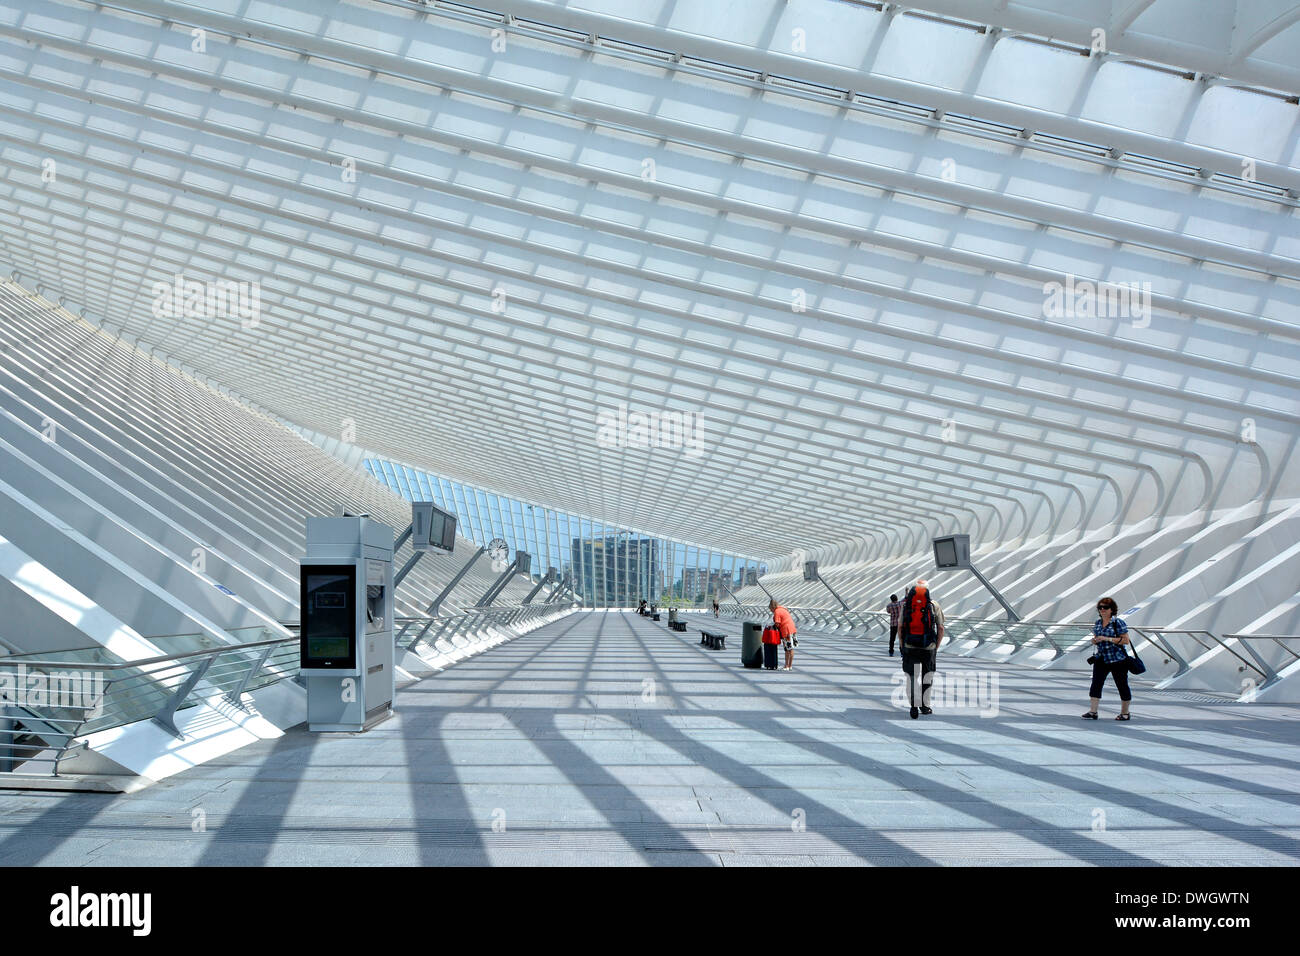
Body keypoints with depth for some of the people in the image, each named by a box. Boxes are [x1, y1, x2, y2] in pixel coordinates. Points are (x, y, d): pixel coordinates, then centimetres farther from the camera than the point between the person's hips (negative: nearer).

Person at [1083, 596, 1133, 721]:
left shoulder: (1118, 623, -10)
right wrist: (1095, 641, -3)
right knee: (1096, 684, -6)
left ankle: (1125, 713, 20)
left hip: (1118, 659, -5)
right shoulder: (1097, 623, 9)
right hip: (1101, 658, 5)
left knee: (1122, 685, 6)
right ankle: (1093, 712, -7)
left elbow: (1125, 640, -15)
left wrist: (1107, 639, -21)